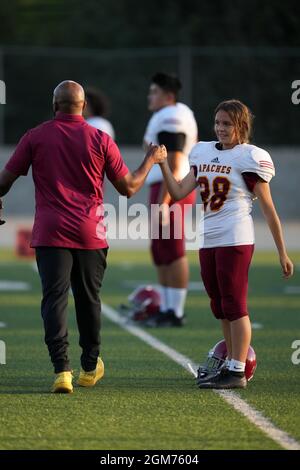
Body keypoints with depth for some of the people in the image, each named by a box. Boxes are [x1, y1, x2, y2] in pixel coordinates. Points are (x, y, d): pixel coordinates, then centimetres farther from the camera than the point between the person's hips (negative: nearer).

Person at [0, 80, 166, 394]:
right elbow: (128, 187, 4)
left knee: (54, 298, -4)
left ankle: (61, 370, -17)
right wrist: (151, 160, 20)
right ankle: (90, 367, 28)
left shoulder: (35, 137, -1)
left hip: (50, 232, -1)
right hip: (90, 233, 1)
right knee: (88, 298, 16)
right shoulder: (100, 140, -1)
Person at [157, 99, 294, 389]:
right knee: (220, 307, 12)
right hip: (208, 241, 7)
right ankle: (231, 365, 20)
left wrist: (282, 253, -4)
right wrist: (162, 163, -3)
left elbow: (268, 209, -4)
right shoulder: (204, 154, 12)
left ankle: (238, 372, -3)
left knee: (234, 305, -6)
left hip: (236, 241, -7)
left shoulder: (248, 158, -5)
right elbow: (178, 193, 9)